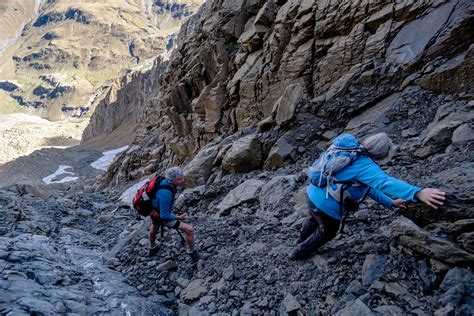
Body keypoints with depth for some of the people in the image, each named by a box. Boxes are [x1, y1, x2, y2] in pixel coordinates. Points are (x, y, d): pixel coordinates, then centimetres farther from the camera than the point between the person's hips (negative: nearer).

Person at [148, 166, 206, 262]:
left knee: (152, 232, 36)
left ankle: (152, 249, 66)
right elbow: (164, 215, -31)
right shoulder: (166, 193, -40)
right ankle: (194, 255, 9)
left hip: (155, 210, 9)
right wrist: (179, 217, -22)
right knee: (189, 230, -11)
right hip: (161, 216, -9)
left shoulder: (166, 181, -16)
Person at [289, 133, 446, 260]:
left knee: (313, 220, 38)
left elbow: (368, 185, 14)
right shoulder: (365, 165, -24)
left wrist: (389, 202, 13)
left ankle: (301, 240, 68)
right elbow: (384, 182, -43)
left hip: (312, 193, 8)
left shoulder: (354, 155, 7)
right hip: (326, 206, -8)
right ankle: (299, 253, 46)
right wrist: (417, 193, -54)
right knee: (327, 233, 25)